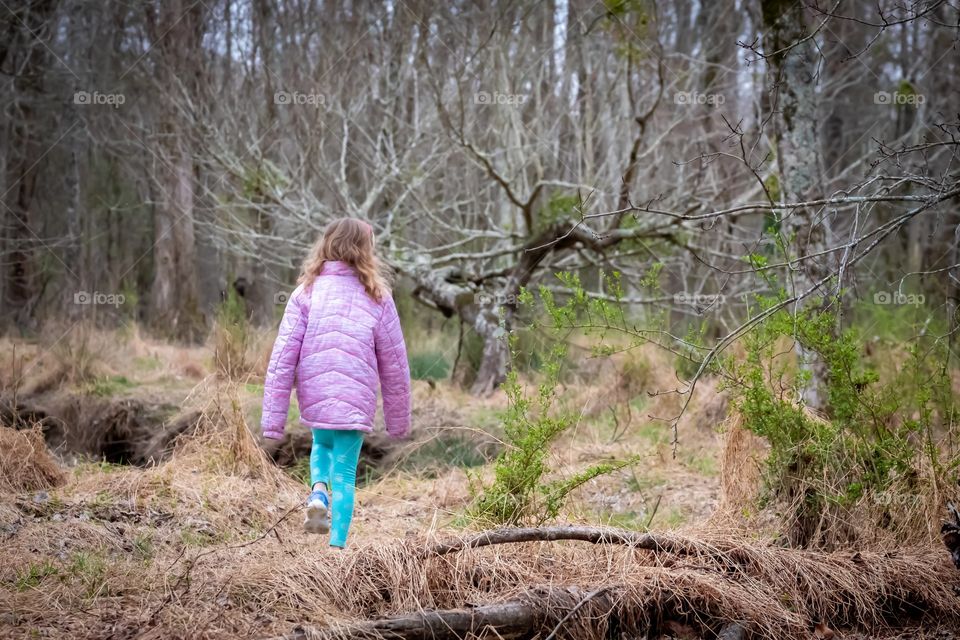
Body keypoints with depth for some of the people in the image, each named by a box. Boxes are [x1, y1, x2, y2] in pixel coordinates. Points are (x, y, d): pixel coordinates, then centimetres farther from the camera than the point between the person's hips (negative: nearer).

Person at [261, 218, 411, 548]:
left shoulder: (306, 291, 0)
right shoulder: (377, 297, 0)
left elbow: (283, 356, -5)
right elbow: (393, 364, 4)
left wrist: (273, 419, -3)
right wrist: (399, 420, 15)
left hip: (314, 399, 1)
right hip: (356, 401, -1)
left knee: (322, 444, 30)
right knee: (345, 473, 11)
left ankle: (318, 491, 3)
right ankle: (337, 546, 2)